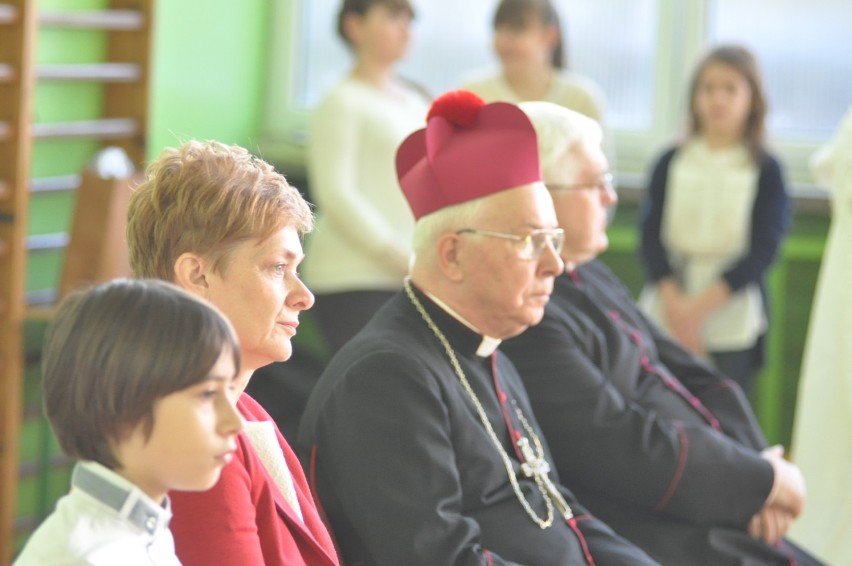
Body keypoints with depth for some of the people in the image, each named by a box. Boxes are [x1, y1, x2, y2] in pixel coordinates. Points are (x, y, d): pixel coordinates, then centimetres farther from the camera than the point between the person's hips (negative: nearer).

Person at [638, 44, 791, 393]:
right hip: (666, 316, 1)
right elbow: (651, 235, 1)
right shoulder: (671, 163, 6)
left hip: (732, 321, -1)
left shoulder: (765, 171, 1)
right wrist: (673, 301, -13)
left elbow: (762, 250, -5)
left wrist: (701, 305, -13)